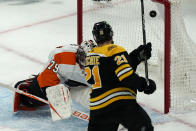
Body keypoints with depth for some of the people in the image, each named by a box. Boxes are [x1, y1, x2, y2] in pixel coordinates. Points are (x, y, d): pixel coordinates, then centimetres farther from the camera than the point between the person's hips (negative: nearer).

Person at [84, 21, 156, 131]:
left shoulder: (90, 56, 16)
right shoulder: (115, 50, -6)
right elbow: (127, 77, -17)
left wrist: (138, 55, 12)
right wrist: (144, 84, -6)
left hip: (97, 106, 7)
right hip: (119, 102, -7)